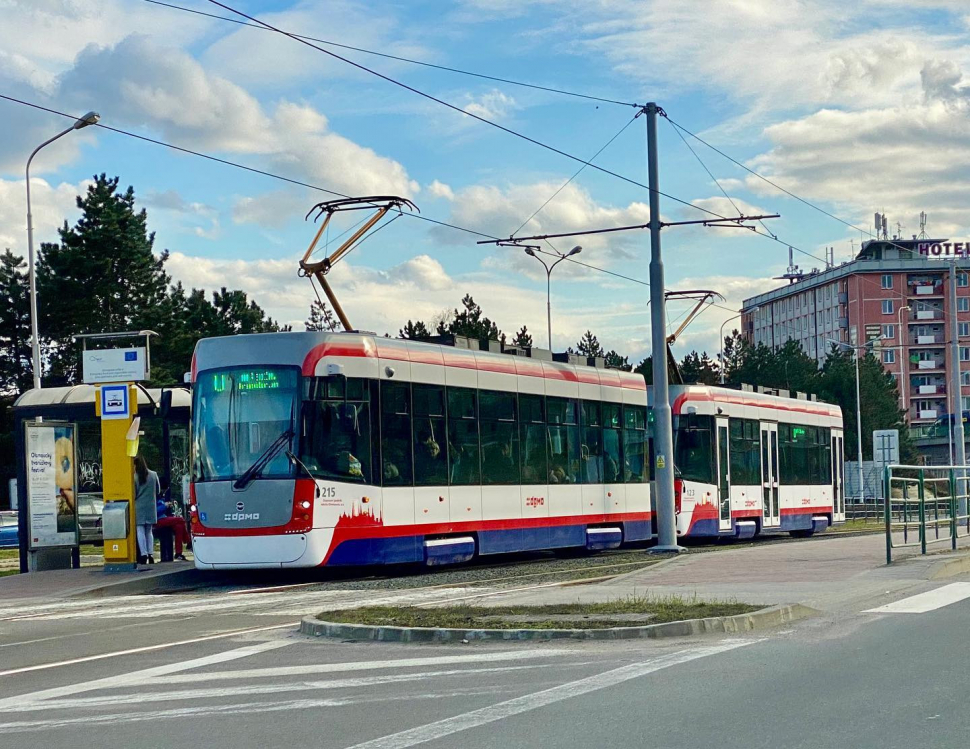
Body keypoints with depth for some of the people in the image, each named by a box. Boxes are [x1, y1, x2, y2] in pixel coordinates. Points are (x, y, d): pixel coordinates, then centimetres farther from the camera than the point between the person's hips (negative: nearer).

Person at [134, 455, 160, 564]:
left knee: (140, 531, 0)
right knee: (149, 531, 12)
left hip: (139, 506, -4)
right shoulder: (154, 475, 2)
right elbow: (158, 490, 10)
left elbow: (133, 494, -7)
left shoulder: (135, 477, -10)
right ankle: (151, 554, 6)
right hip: (151, 506, 4)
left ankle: (143, 555, -6)